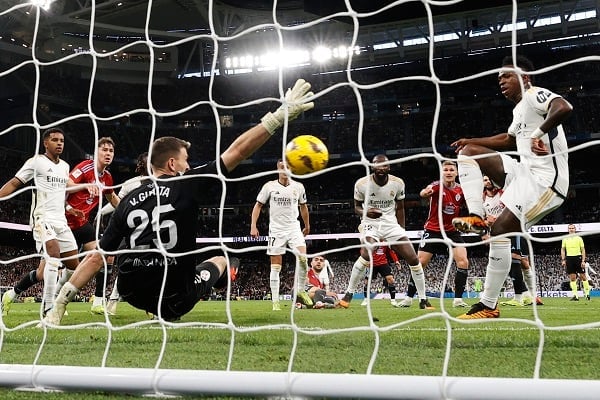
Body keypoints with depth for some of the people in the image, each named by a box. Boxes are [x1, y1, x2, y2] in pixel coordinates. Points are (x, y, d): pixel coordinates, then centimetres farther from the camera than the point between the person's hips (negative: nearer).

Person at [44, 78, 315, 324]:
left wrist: (60, 304, 6)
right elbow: (238, 151, -8)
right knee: (221, 260, 27)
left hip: (133, 294, 2)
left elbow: (96, 258, 0)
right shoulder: (187, 186, -7)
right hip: (174, 298, -2)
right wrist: (281, 114, -4)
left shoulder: (128, 201, 4)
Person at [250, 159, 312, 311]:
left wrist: (307, 226, 27)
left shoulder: (298, 187, 4)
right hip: (276, 229, -1)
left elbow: (303, 206, 20)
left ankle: (300, 291, -1)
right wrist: (253, 226, -5)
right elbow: (258, 205, 4)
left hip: (294, 228, 1)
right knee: (275, 267, -2)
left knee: (303, 258, -20)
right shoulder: (269, 186, -2)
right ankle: (275, 301, 4)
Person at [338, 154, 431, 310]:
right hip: (371, 224, -3)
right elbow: (357, 207, 3)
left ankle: (423, 299, 10)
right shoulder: (362, 184, -10)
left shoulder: (397, 183, -4)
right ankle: (348, 294, -14)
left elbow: (400, 208, 9)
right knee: (366, 255, -30)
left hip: (391, 224, 3)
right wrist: (366, 212, -20)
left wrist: (402, 232, 9)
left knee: (413, 259, -5)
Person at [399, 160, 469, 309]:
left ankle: (458, 299, -4)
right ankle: (408, 298, 10)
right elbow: (423, 193, -37)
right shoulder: (437, 186, -14)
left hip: (452, 231, 3)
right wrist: (425, 192, -62)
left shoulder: (461, 189, -2)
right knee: (420, 263, -4)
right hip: (432, 230, -3)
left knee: (463, 262, -13)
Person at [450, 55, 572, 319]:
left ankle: (488, 306, -12)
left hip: (545, 180, -10)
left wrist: (539, 133, -31)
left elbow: (564, 108, -32)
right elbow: (509, 139, 38)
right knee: (468, 152, 6)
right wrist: (470, 140, 34)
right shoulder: (520, 108, 19)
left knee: (500, 229, -20)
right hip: (527, 172, 10)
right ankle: (476, 217, -6)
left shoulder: (535, 95, -9)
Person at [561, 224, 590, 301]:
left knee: (583, 276, -1)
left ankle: (587, 293, 8)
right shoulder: (565, 239, 10)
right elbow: (562, 250, 12)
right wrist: (563, 260, 1)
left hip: (578, 257, -2)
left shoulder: (579, 238, 5)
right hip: (569, 258, 2)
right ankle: (575, 295, 0)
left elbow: (583, 250, 3)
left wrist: (583, 261, -6)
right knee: (572, 278, -1)